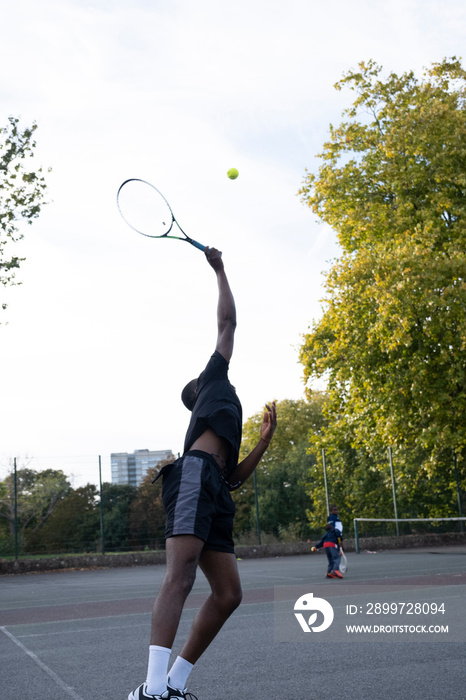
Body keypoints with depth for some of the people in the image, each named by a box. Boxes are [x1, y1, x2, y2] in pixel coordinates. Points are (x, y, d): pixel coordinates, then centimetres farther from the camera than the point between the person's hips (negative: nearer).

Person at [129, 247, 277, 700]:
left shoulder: (222, 436, 41)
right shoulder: (216, 380, 25)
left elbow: (234, 478, 31)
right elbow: (227, 321, 23)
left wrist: (265, 439, 31)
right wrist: (220, 270, 32)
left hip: (212, 493, 9)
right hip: (194, 477, -9)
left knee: (228, 593, 0)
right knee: (180, 577, -24)